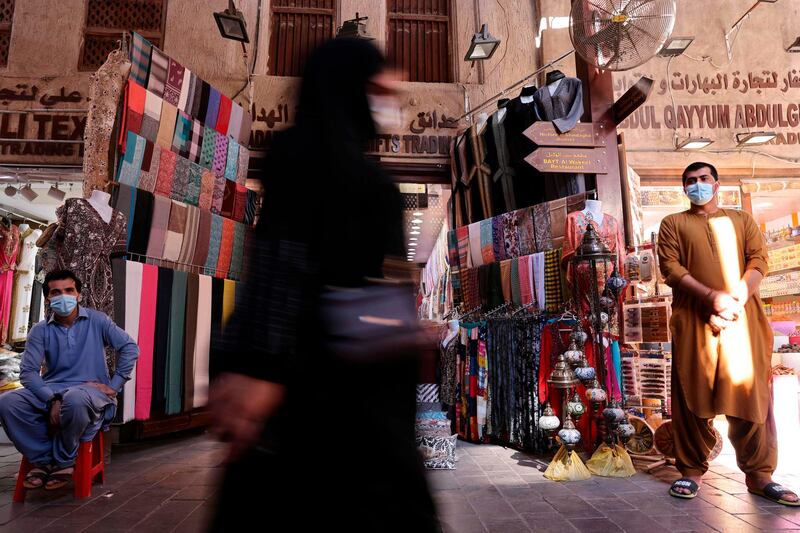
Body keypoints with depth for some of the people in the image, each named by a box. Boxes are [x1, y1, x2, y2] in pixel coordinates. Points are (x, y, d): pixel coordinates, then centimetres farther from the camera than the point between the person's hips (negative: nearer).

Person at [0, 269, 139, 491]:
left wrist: (114, 386, -9)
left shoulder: (97, 320, 4)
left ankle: (64, 461, -13)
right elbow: (28, 372, -4)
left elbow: (130, 348, -2)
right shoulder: (40, 331, 7)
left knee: (75, 398, -38)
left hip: (91, 391, -3)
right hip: (50, 390, 3)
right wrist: (53, 400, -21)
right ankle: (44, 459, -8)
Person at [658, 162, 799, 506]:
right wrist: (712, 297, -14)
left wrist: (735, 300, -11)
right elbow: (670, 268, -1)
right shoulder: (674, 224, 12)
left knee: (752, 393, 1)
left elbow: (758, 260, 7)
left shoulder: (742, 220, 20)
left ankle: (759, 474, 10)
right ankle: (692, 471, 7)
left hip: (743, 317, 2)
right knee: (694, 395, -1)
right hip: (694, 319, -2)